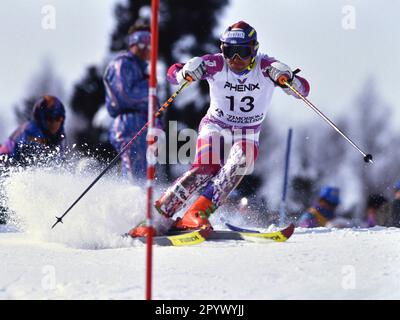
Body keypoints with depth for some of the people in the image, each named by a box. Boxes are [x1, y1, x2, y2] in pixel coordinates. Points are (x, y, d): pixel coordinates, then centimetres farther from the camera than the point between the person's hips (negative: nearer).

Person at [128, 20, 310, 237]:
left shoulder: (265, 67, -14)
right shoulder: (216, 65, -16)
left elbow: (303, 89, -19)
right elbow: (173, 73, -16)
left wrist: (287, 79, -40)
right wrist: (186, 73, -39)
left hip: (247, 135, 1)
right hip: (215, 127, -1)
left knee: (240, 162, -31)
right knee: (204, 169, -27)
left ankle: (198, 213, -35)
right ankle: (159, 215, -24)